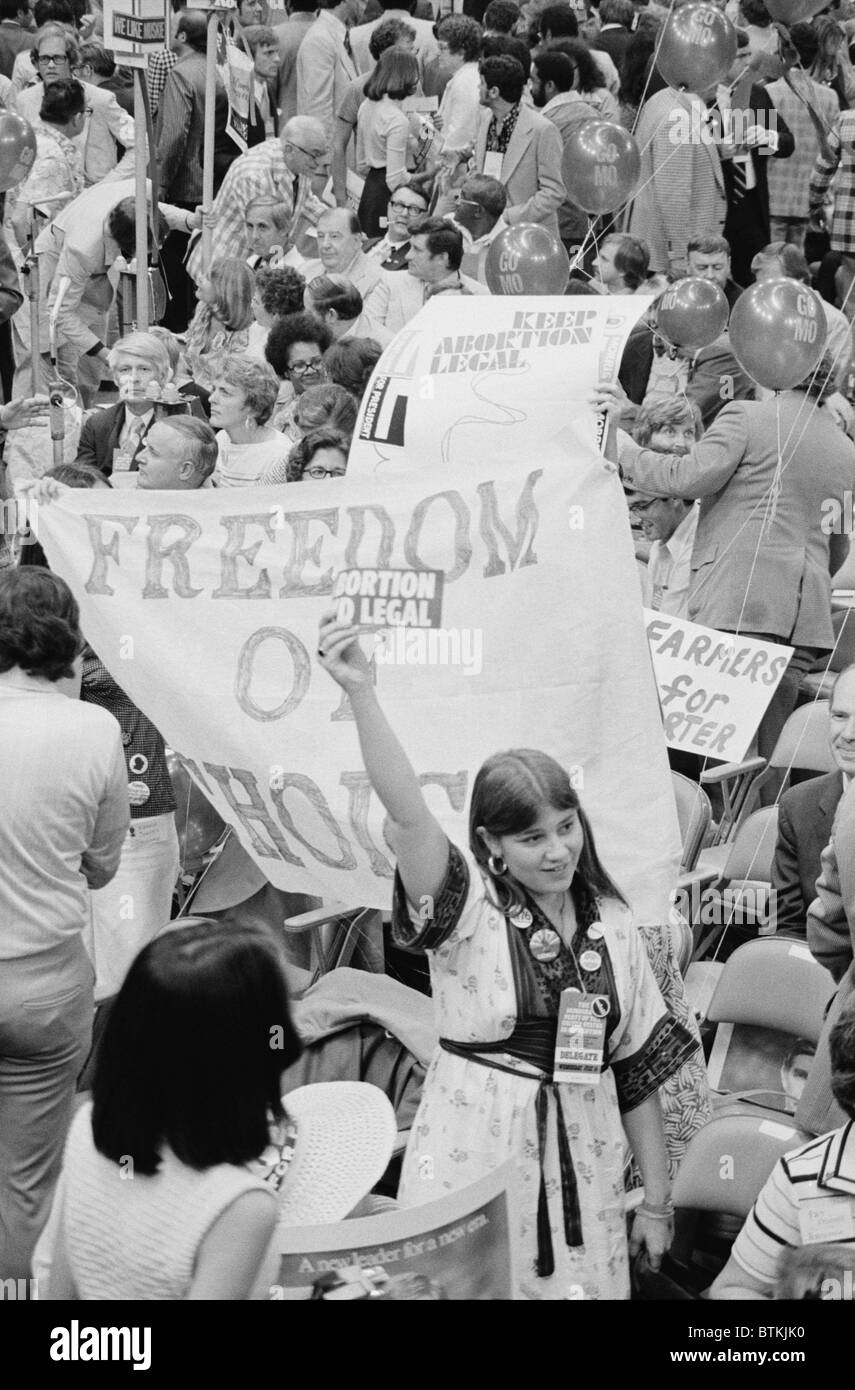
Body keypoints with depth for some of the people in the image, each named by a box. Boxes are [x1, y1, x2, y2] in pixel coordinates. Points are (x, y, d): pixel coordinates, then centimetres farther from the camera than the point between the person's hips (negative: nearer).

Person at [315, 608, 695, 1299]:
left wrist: (658, 1201, 10)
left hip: (582, 1163, 4)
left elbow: (639, 1068, 10)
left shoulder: (612, 925, 6)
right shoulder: (471, 908, -6)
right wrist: (362, 693, -36)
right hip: (474, 1157, -3)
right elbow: (406, 815, -24)